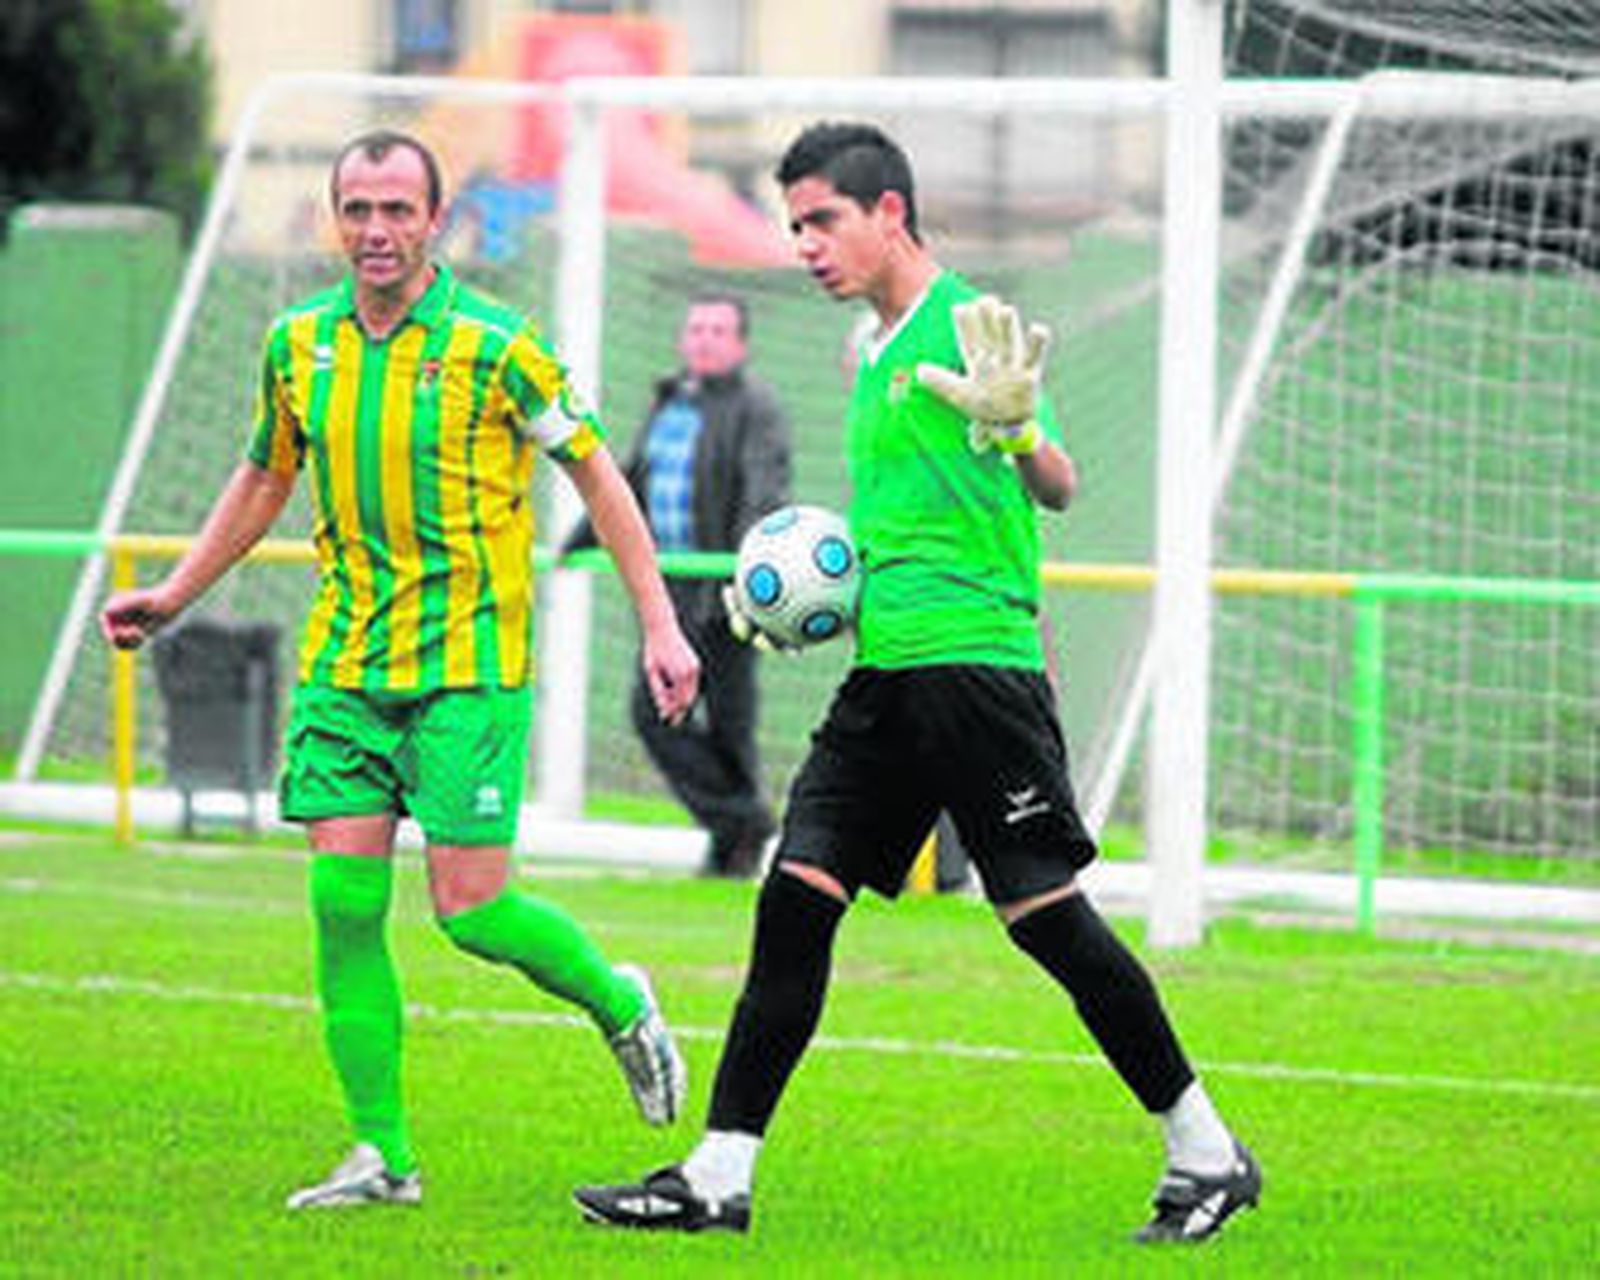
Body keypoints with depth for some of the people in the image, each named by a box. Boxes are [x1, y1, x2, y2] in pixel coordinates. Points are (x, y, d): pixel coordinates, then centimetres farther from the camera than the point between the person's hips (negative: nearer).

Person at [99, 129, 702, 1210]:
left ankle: (619, 1002, 21)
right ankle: (383, 1155, 5)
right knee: (345, 902, -3)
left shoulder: (490, 345, -10)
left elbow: (596, 473, -3)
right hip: (346, 661, 5)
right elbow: (264, 480, 22)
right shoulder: (299, 345, 5)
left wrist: (660, 624, -7)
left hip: (469, 660, -5)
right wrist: (174, 594, 21)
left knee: (473, 907, -9)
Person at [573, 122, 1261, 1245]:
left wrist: (1018, 432, -37)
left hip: (975, 659, -8)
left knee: (1047, 916, -6)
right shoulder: (879, 350, 19)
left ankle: (1208, 1154, 5)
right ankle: (720, 1175, 2)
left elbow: (1056, 490, -16)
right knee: (795, 900, 1)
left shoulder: (966, 329, -8)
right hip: (886, 674, 8)